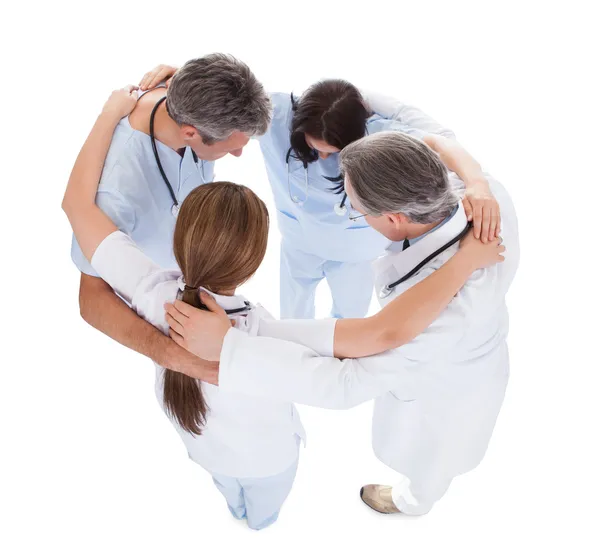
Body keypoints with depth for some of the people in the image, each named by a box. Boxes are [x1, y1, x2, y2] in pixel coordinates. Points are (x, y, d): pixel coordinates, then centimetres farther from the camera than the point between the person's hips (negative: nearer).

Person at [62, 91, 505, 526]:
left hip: (202, 444, 3)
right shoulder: (262, 338, -50)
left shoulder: (152, 296, -38)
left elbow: (77, 203, -30)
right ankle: (260, 523, 73)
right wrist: (465, 262, -45)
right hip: (265, 456, -3)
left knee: (228, 487, 42)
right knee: (265, 509, 38)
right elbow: (382, 334, -56)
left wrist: (113, 112, -22)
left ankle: (236, 510, 76)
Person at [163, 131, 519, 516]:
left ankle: (416, 500, 70)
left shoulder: (442, 305, -51)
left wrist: (225, 345, -45)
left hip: (445, 388, -6)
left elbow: (345, 383, -43)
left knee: (425, 454, 32)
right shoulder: (488, 191, -31)